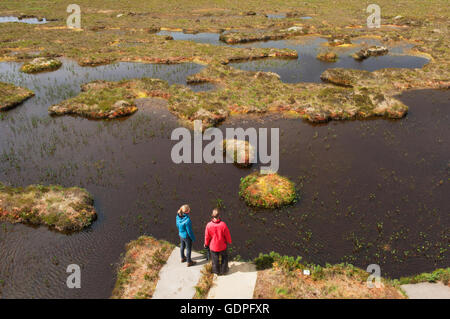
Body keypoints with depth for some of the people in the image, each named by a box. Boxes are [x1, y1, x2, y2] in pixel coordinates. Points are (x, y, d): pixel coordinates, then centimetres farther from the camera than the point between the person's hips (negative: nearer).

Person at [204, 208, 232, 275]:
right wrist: (229, 241, 9)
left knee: (215, 259, 22)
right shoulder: (223, 224, -27)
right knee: (224, 258, 25)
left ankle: (216, 271, 40)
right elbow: (227, 235, -12)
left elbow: (207, 236, -10)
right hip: (222, 245, -1)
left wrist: (206, 244, 9)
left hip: (213, 246, 1)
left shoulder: (209, 225, -25)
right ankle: (223, 270, 39)